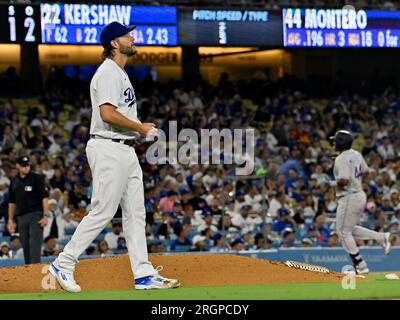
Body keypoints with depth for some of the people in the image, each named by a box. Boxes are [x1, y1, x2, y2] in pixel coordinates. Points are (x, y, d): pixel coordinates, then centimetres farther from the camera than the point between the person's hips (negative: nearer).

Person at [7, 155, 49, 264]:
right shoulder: (14, 182, 13)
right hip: (21, 217, 5)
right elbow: (12, 202, 20)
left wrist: (45, 216, -14)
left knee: (34, 244, -13)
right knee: (25, 246, 7)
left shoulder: (36, 178, -2)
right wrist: (10, 220, 15)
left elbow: (45, 197, -6)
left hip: (36, 215, -5)